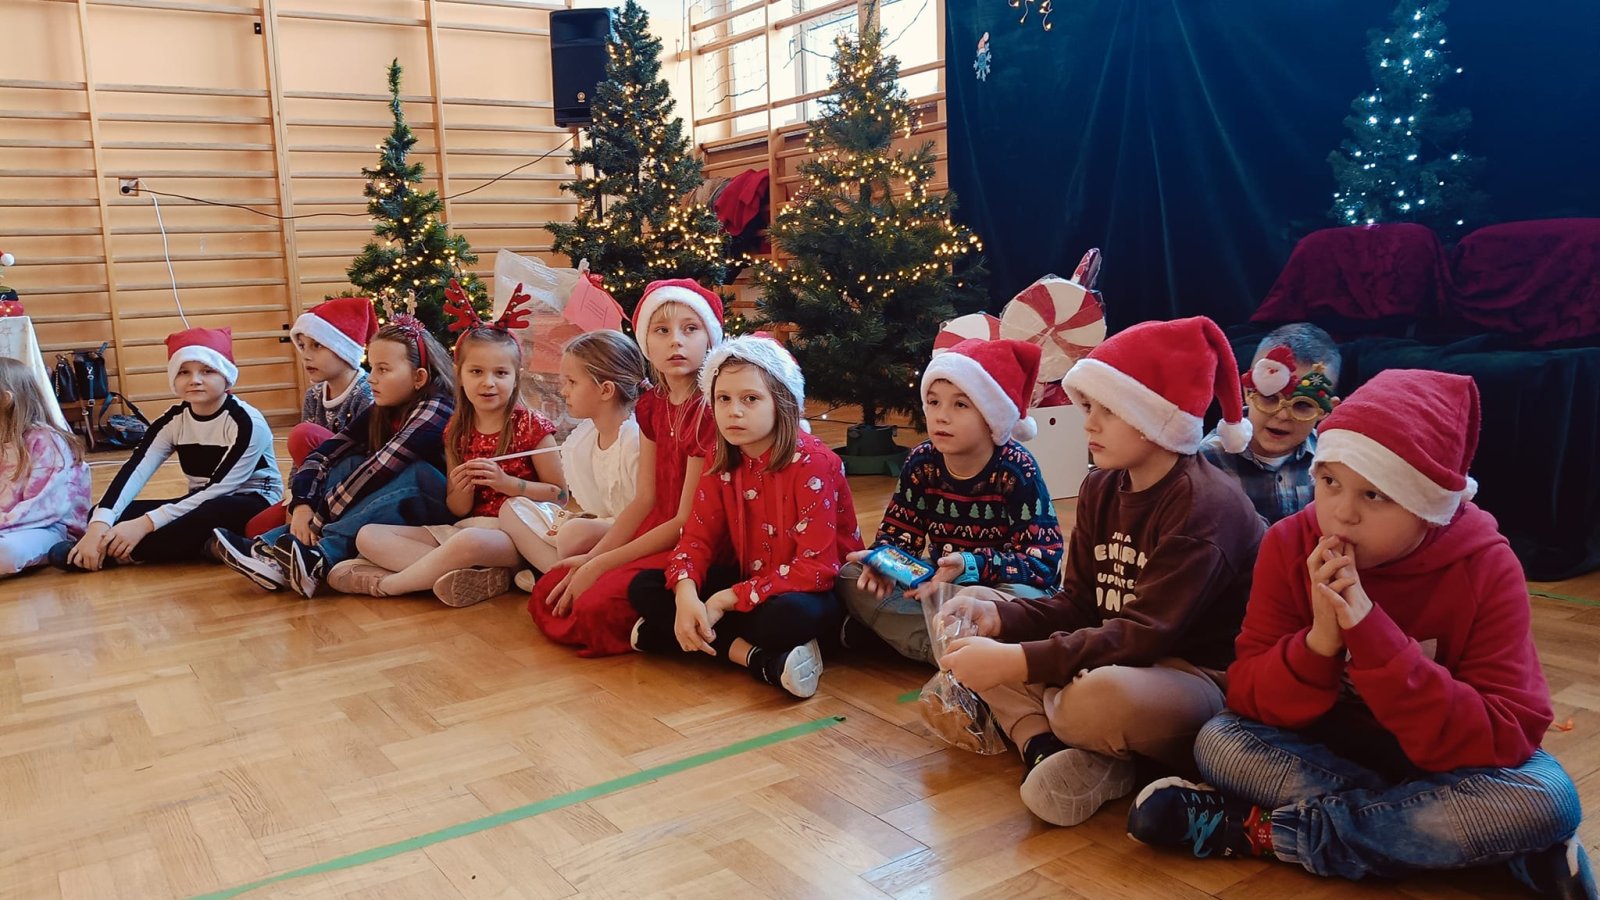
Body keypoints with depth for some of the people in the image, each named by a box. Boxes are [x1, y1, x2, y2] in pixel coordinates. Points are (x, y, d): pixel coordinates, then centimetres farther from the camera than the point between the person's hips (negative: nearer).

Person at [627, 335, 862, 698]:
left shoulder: (812, 464, -21)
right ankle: (761, 659, -21)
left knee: (788, 615, -41)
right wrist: (686, 595, -26)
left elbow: (817, 566, -26)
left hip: (813, 590, -7)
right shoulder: (722, 463, -1)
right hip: (748, 579, 7)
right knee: (644, 587, -8)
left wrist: (726, 600, -27)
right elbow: (697, 537, -3)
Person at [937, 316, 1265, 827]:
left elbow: (1147, 633, -29)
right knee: (978, 613, 1)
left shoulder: (1204, 506, -21)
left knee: (1098, 701, -40)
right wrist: (998, 617, -15)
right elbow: (1078, 606, 3)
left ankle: (1032, 725, -4)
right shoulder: (1102, 488, 4)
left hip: (1204, 682, -8)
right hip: (1113, 662, 8)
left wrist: (1019, 662, -36)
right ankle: (1048, 749, -18)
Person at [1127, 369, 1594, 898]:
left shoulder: (1485, 568, -18)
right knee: (1217, 740, -24)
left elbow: (1505, 740, -27)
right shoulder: (1290, 545, -15)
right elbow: (1246, 699, -15)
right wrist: (1318, 644, -36)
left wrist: (1372, 635, -38)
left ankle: (1264, 831, -24)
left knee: (1547, 799, -32)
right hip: (1325, 746, 1)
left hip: (1449, 762, -1)